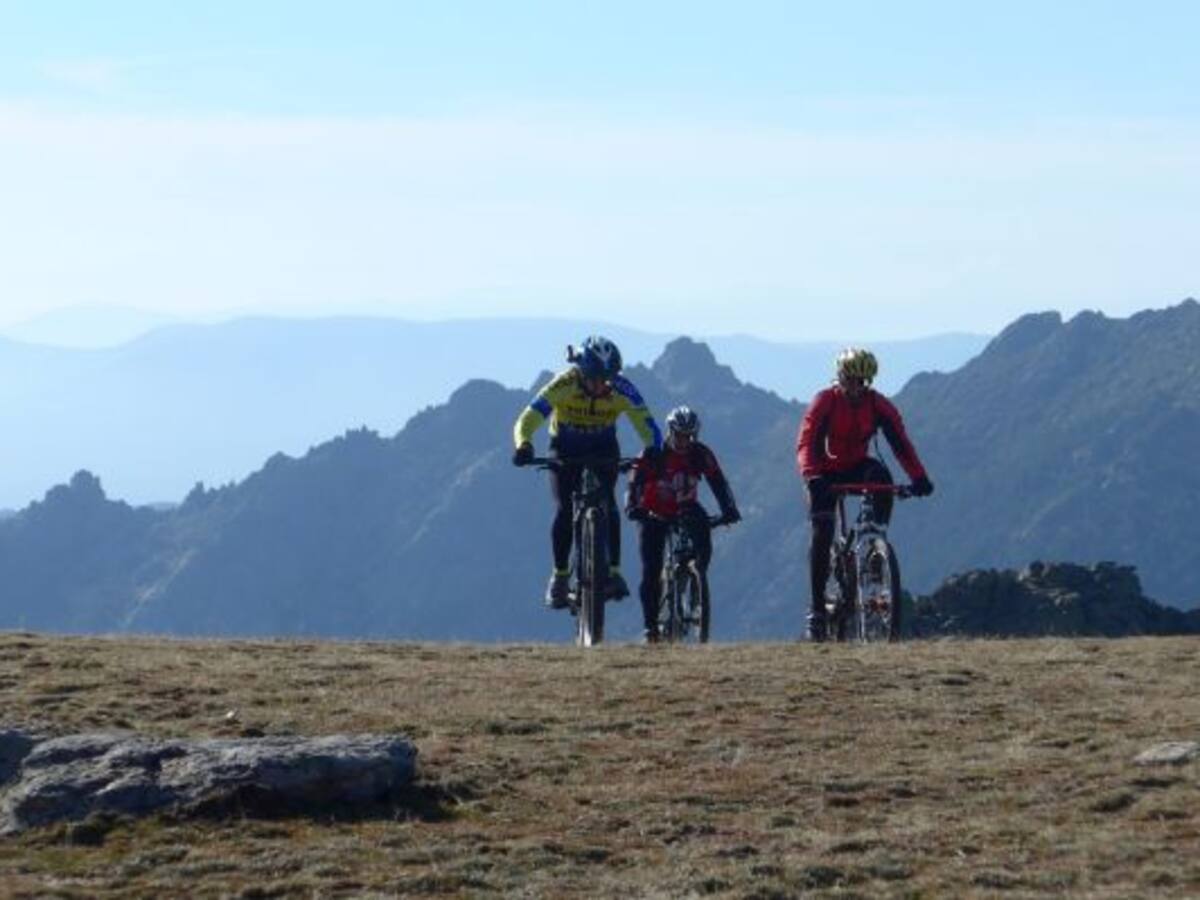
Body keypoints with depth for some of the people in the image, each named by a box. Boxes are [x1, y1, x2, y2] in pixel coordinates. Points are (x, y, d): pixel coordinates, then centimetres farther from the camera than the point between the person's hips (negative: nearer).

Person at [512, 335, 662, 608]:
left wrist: (654, 452, -48)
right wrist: (523, 446, -54)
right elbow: (527, 420, -34)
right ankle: (560, 575, 2)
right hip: (566, 449, -1)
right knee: (565, 510, -13)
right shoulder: (563, 385, -31)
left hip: (604, 449, 1)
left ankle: (613, 572, -13)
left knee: (607, 504, -19)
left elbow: (645, 422, -28)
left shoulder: (621, 389, -26)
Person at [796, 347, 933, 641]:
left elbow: (900, 443, -17)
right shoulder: (825, 402, -18)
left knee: (881, 476, -33)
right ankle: (817, 607, -8)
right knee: (822, 532, -15)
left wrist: (919, 477, -32)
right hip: (827, 473, -2)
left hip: (858, 467, 2)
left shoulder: (879, 406, -12)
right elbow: (806, 443, -28)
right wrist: (811, 476, -46)